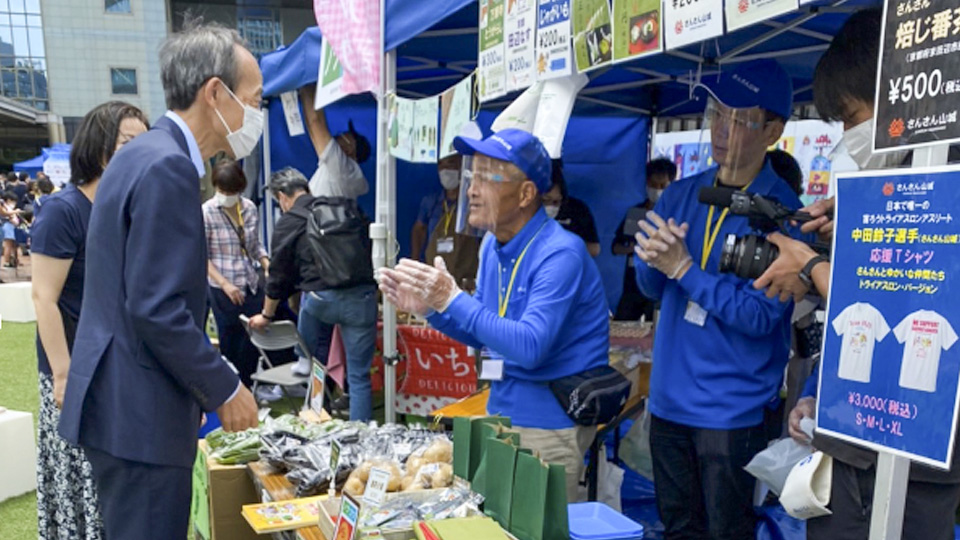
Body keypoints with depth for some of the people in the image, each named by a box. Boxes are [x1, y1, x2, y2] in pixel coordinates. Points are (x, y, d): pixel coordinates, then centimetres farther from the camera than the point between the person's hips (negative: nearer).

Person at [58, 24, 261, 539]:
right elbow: (157, 310, -25)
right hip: (140, 414, -10)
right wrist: (225, 389, -13)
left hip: (120, 401, 10)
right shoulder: (167, 167, -20)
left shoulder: (145, 154, 11)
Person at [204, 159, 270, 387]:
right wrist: (225, 284, -16)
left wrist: (267, 263, -5)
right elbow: (202, 256, -8)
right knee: (231, 343, 8)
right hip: (224, 290, -4)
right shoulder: (206, 212, -9)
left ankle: (249, 387, 28)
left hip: (253, 285, 4)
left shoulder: (249, 208, 4)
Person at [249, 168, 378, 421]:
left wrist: (267, 315, 24)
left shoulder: (287, 222, 6)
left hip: (320, 298, -2)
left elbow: (279, 275, 11)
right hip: (362, 296, 3)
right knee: (359, 376, 7)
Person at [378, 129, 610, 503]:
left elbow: (530, 347, -29)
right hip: (501, 409, 8)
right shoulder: (493, 245, 4)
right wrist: (429, 308, -6)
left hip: (549, 422, -8)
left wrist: (453, 299, -29)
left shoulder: (560, 254, -21)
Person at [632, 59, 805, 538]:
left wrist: (684, 268, -21)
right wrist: (653, 259, -18)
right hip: (668, 398, 5)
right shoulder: (680, 196, 3)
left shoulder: (783, 212, -13)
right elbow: (651, 289, 4)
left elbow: (760, 315, -18)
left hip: (734, 408, -5)